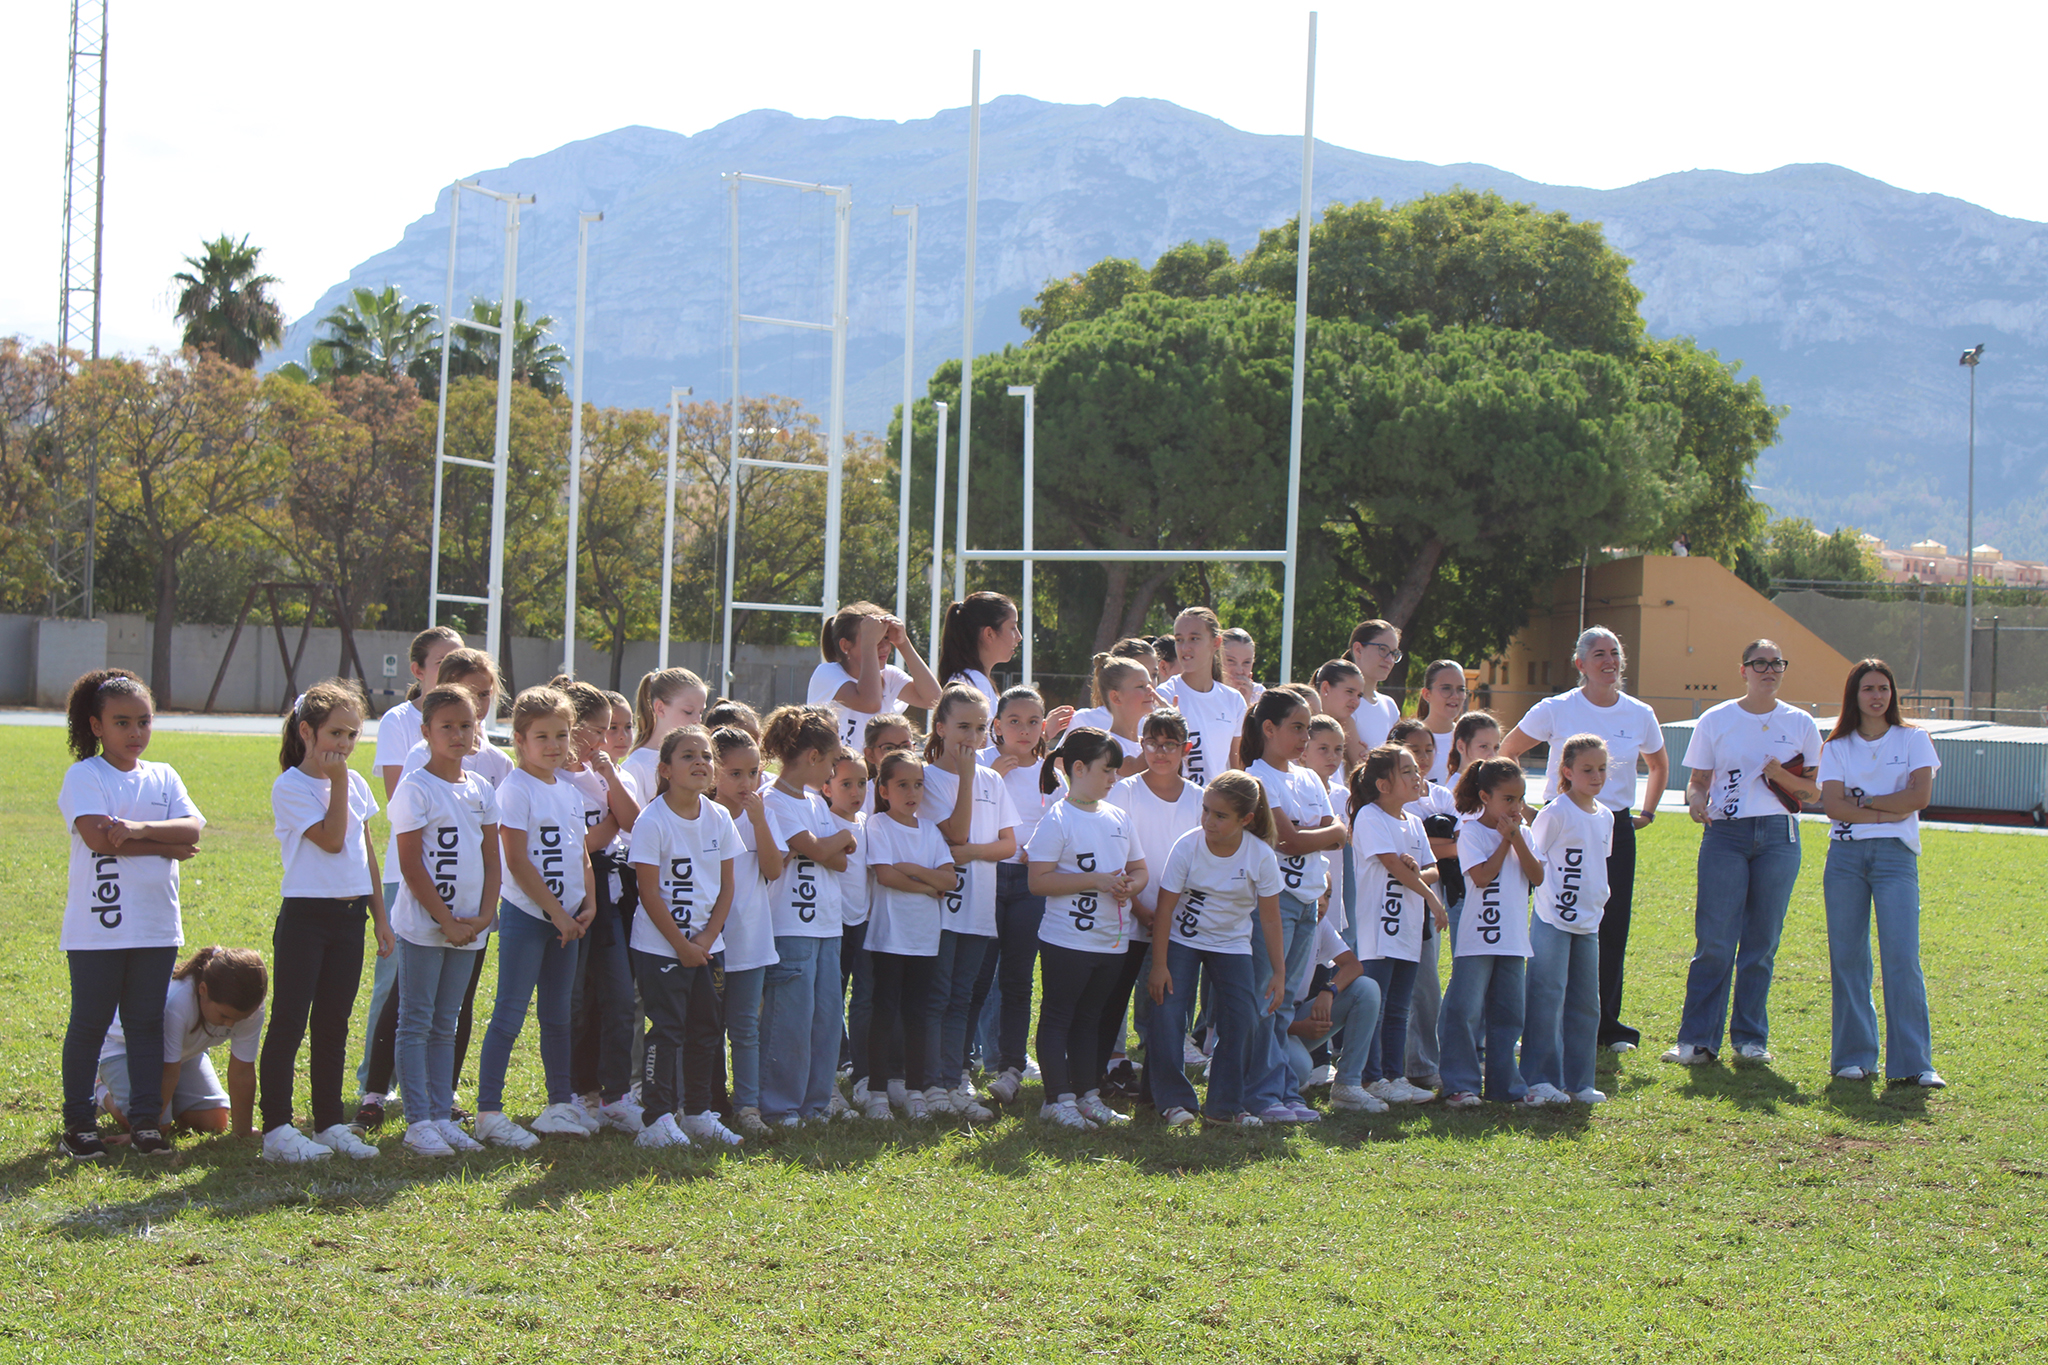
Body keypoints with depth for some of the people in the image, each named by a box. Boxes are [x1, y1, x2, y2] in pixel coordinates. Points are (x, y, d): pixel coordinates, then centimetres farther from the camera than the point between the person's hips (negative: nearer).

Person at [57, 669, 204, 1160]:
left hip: (156, 927, 4)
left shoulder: (163, 777, 11)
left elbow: (193, 827, -4)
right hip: (96, 928, -4)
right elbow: (97, 837, -19)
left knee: (147, 1023, 8)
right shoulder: (84, 776, -4)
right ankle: (79, 1123, 11)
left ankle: (146, 1119, 14)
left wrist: (139, 829, -20)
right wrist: (166, 846, -13)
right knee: (89, 1023, 3)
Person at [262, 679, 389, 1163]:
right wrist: (337, 782, -13)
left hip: (349, 916, 6)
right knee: (289, 1023, -4)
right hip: (304, 916, -6)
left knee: (333, 1024, 11)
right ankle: (277, 1128, -2)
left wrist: (380, 915, 14)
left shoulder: (355, 784, 11)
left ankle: (330, 1124, 16)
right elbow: (330, 839, -18)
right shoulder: (290, 786, -9)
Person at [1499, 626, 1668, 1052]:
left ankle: (1607, 1024, 11)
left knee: (1613, 926, 2)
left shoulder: (1639, 714, 4)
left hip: (1617, 829, 3)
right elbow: (1504, 754, 6)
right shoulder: (1556, 710, -5)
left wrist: (1646, 812, 16)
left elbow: (1659, 765, 24)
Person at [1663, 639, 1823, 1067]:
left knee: (1762, 942, 4)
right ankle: (1697, 1039, -4)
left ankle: (1750, 1037, 13)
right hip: (1725, 835, -1)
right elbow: (1698, 780, 8)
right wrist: (1696, 802, -14)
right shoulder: (1715, 721, 6)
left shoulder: (1800, 724, 9)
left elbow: (1814, 791, 11)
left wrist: (1782, 777, -9)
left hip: (1778, 836, 1)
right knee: (1714, 940, -7)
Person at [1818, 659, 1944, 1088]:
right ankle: (1854, 1057, 8)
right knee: (1847, 957, 1)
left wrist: (1863, 801, -3)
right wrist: (1890, 810, -10)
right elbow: (1833, 805, -3)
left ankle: (1914, 1061, -10)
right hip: (1845, 855, 2)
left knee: (1902, 958, -10)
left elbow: (1919, 796, -5)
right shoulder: (1837, 747, 11)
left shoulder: (1913, 739, 8)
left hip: (1895, 855, -2)